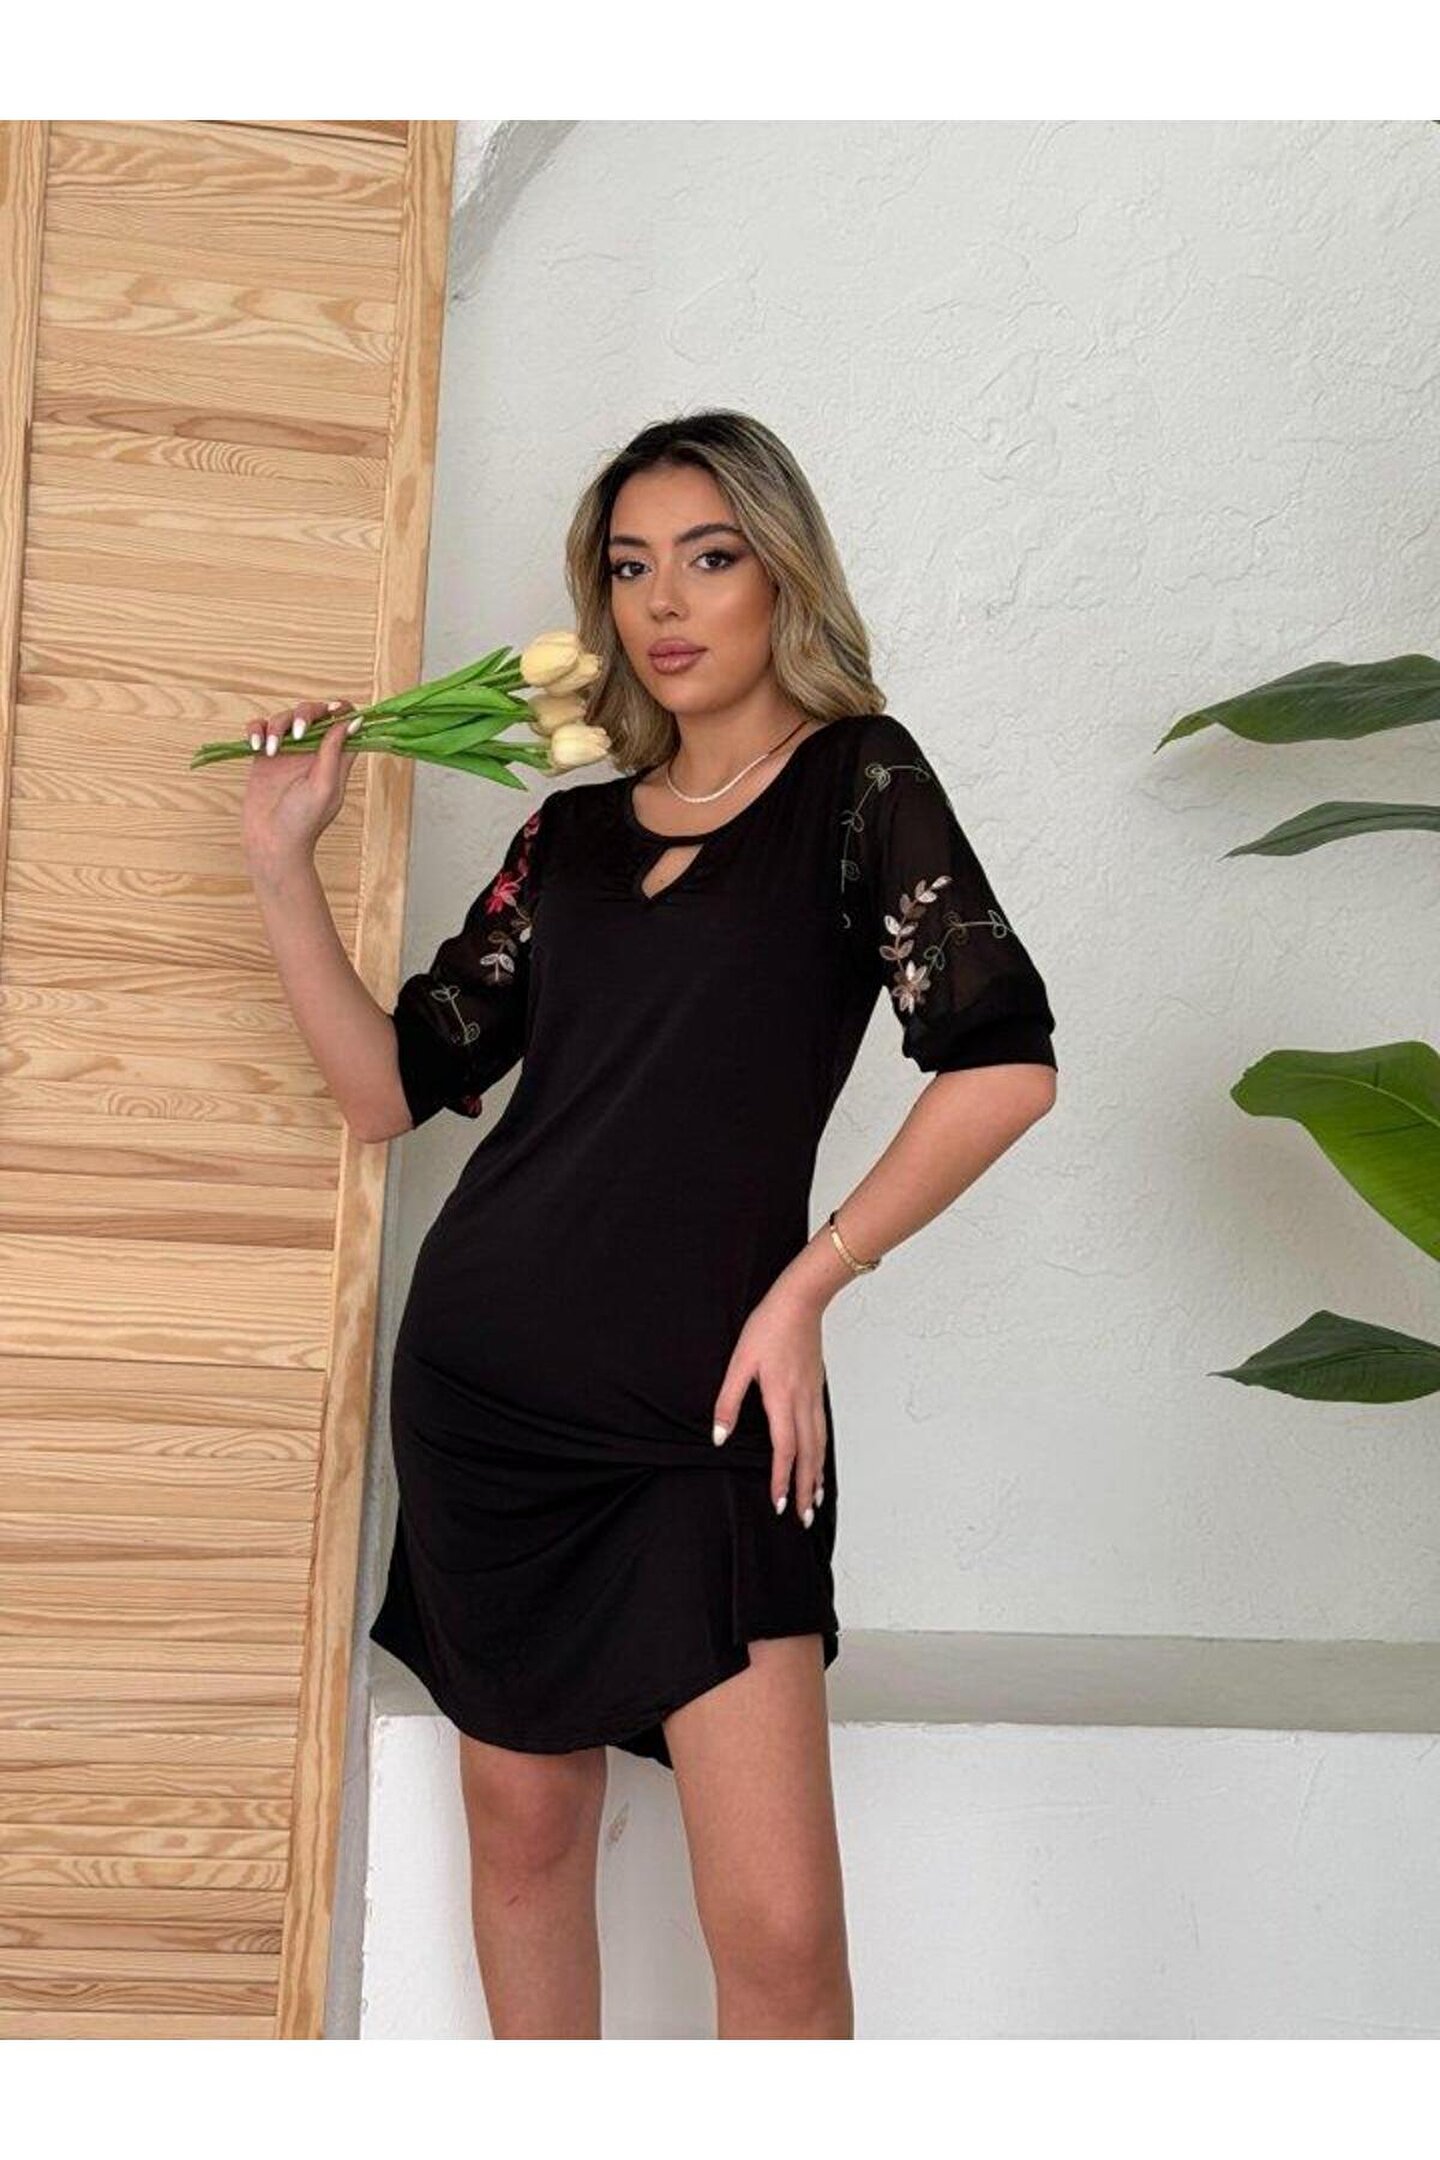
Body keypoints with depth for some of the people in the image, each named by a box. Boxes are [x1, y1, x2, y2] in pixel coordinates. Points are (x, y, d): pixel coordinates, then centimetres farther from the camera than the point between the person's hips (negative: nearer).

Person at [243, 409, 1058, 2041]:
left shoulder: (856, 780, 0)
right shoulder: (569, 834, 12)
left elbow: (1005, 1061, -11)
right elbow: (388, 1086, 10)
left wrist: (808, 1284, -10)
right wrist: (281, 861, 2)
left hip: (703, 1407, -4)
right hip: (486, 1383, 5)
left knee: (780, 1931, -8)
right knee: (523, 1831, 12)